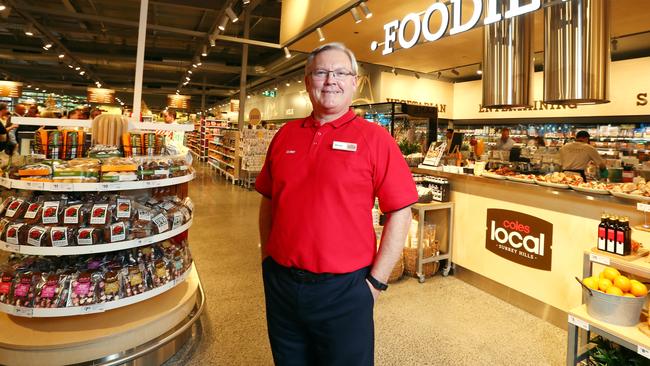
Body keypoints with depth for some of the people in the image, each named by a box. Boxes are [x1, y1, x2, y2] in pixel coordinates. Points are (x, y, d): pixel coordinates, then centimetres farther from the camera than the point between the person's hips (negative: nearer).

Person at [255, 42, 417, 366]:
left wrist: (376, 282, -10)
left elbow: (400, 213, -9)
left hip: (344, 288, -4)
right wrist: (266, 257, 9)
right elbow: (268, 201, 12)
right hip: (279, 282, 4)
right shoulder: (285, 135, 4)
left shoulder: (374, 138, -8)